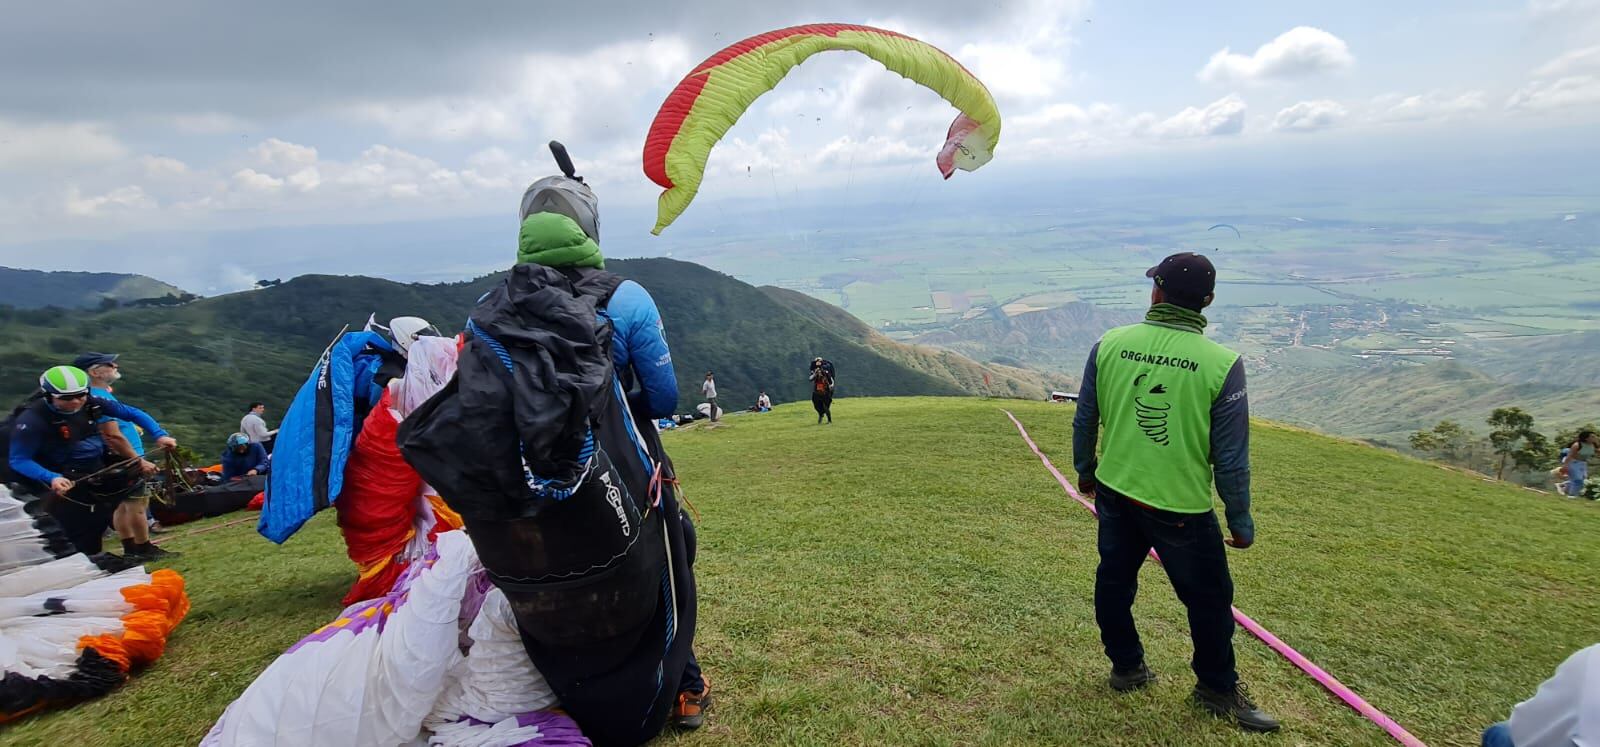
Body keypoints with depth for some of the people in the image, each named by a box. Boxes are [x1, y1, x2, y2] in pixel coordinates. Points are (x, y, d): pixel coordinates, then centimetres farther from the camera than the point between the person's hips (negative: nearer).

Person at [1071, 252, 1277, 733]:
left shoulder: (1110, 345, -8)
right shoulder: (1222, 364, -16)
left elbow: (1084, 419, 2)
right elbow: (1230, 456, -12)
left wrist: (1085, 471, 19)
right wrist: (1240, 522, 2)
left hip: (1115, 492, 3)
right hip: (1181, 507, -3)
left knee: (1114, 580, 21)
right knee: (1209, 597, 17)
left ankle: (1126, 668, 39)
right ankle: (1217, 689, 35)